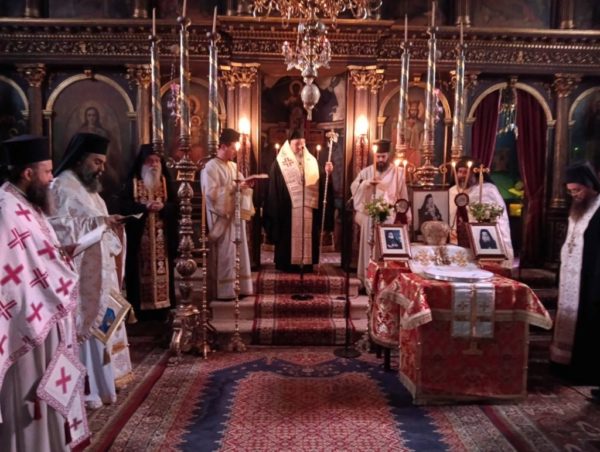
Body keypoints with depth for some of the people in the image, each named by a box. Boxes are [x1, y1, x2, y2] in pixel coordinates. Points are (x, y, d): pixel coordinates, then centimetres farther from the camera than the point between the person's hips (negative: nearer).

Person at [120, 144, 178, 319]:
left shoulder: (166, 182, 11)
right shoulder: (132, 183, 4)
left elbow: (175, 204, 1)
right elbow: (124, 205, -8)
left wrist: (163, 206, -18)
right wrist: (145, 206, -21)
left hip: (162, 237, 2)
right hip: (139, 237, -2)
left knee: (162, 272, 2)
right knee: (141, 271, -2)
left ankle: (161, 310, 9)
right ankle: (140, 310, 5)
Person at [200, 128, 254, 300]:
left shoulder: (233, 166, 14)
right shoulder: (211, 167, -10)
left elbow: (239, 185, 20)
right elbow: (211, 193, -19)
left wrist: (245, 186, -2)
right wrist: (234, 188, -18)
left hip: (235, 214, 8)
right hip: (221, 216, -8)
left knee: (237, 251, 10)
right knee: (224, 253, -4)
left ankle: (236, 287, 17)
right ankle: (223, 290, 4)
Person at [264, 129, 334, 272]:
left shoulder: (311, 161, 10)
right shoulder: (280, 162, -1)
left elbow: (320, 182, 4)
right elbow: (274, 187, -4)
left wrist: (327, 172, -16)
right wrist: (276, 209, -9)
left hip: (308, 207, 4)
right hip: (288, 208, -4)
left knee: (307, 234, 6)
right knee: (289, 235, -1)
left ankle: (306, 262, 14)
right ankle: (288, 263, 8)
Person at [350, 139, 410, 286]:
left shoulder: (398, 172, 5)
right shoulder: (366, 171, 7)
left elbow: (403, 196, 7)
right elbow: (354, 188, -3)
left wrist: (406, 215, 4)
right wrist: (368, 182, -19)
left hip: (391, 217, -1)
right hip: (370, 217, 1)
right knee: (370, 249, 5)